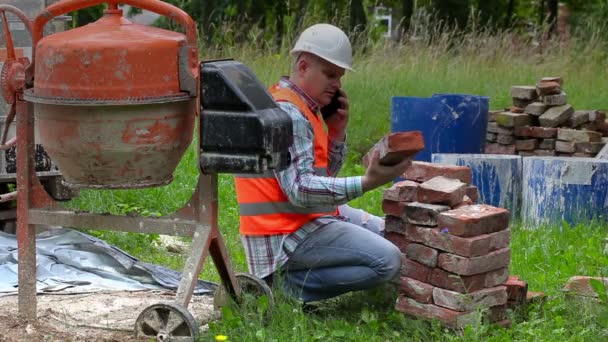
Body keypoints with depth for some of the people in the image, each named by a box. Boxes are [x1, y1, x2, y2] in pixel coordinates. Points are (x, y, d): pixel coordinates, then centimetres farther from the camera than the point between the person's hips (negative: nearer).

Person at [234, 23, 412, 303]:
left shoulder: (304, 109, 13)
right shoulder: (286, 113, -19)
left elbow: (324, 175, 16)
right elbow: (300, 190, -28)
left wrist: (337, 130, 1)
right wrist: (366, 184, -37)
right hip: (289, 232, -10)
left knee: (388, 235, 21)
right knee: (387, 261, -19)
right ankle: (296, 282, -9)